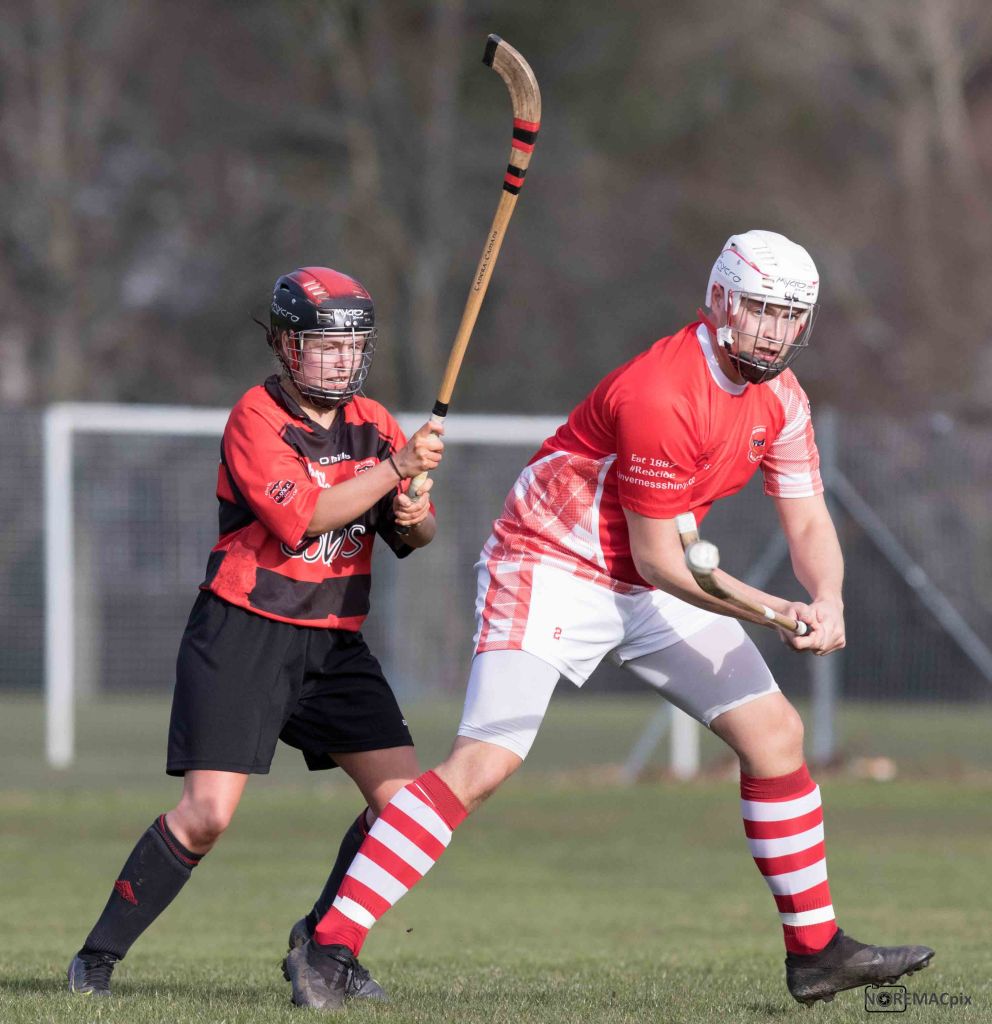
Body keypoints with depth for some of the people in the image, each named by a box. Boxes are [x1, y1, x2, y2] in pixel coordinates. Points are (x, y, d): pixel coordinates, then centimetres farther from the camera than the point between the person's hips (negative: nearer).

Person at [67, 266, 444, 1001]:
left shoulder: (373, 423, 10)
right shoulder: (256, 418, -10)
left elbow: (415, 534, 11)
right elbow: (301, 515, -23)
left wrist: (413, 518, -13)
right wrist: (395, 469, -27)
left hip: (335, 641, 6)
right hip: (244, 635, -6)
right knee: (207, 814, -16)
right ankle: (98, 959, -3)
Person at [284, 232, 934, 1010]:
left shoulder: (779, 397, 1)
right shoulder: (661, 393, -26)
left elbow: (808, 522, 4)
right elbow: (658, 555, -22)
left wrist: (825, 601, -17)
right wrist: (773, 612, -26)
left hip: (651, 590, 8)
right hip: (552, 569, -8)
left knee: (776, 733, 2)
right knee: (484, 762, -20)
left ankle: (815, 951, 12)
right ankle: (329, 948, -19)